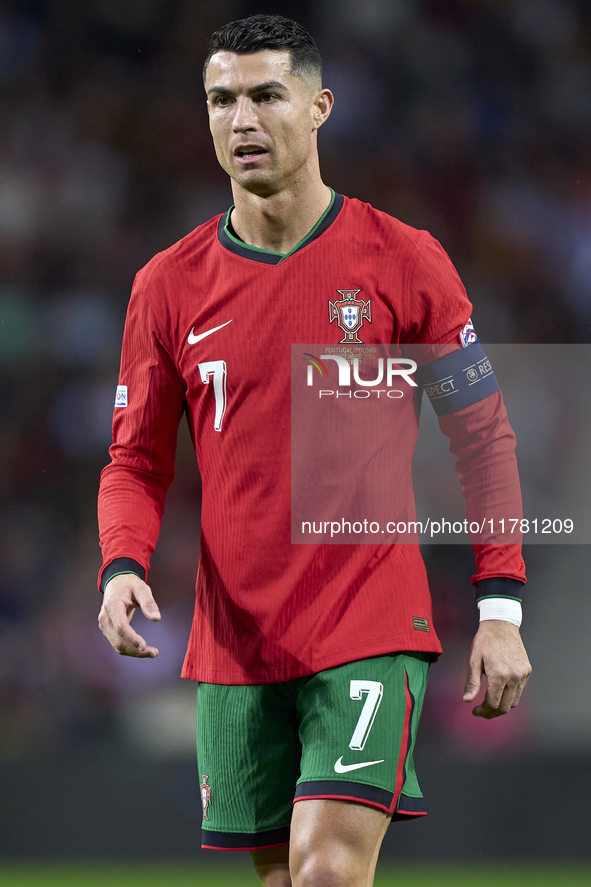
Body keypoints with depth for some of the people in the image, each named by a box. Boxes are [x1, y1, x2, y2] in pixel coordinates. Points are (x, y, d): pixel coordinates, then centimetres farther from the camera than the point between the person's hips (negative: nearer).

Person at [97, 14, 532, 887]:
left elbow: (483, 439, 4)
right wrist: (122, 568, -10)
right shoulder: (170, 284, 6)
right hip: (232, 645, 3)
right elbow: (138, 462, 11)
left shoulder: (402, 261, -1)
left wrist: (500, 607, -3)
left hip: (372, 634, -3)